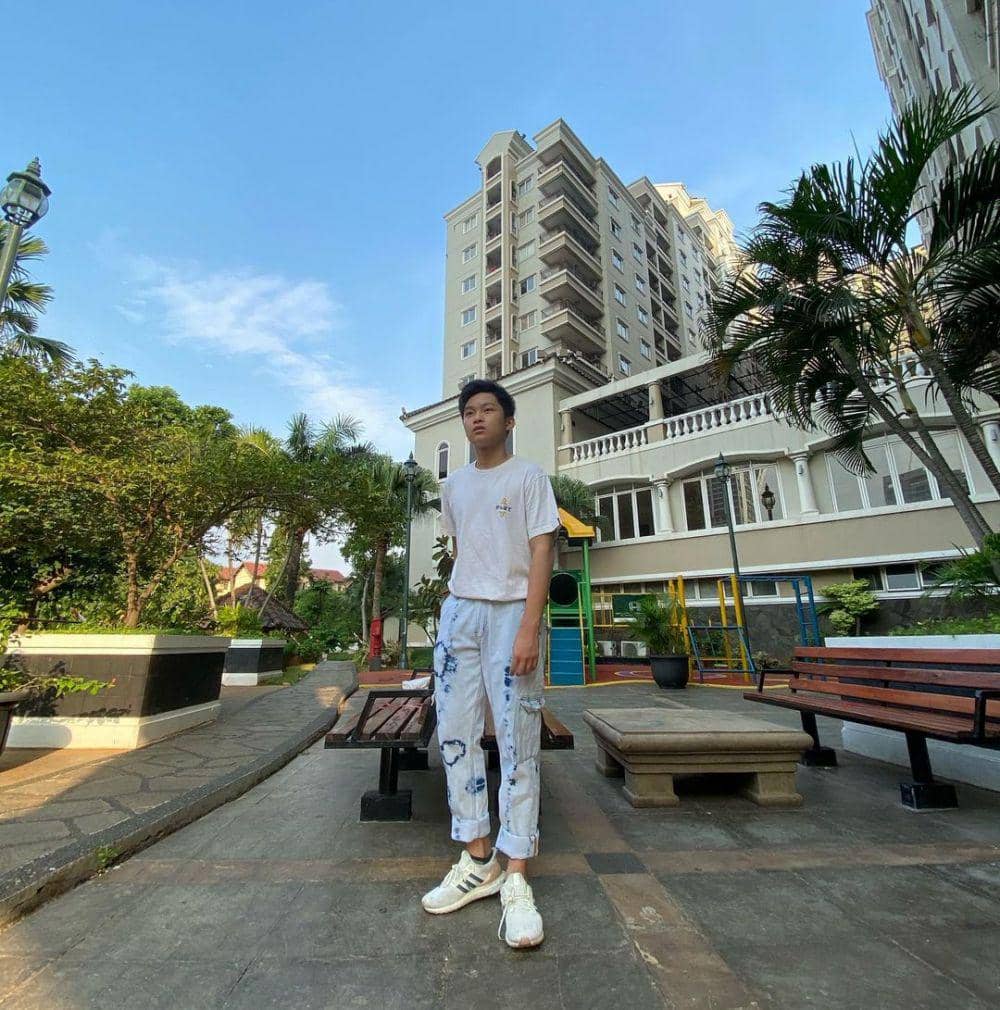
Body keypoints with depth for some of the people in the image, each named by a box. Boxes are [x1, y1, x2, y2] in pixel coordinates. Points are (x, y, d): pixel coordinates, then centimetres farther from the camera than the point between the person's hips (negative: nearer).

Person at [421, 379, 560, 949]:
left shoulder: (529, 476, 0)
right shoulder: (454, 485, 16)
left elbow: (542, 552, -8)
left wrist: (529, 628, -17)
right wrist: (461, 605, 13)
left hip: (512, 612, -5)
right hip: (459, 612, 6)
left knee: (519, 743, -2)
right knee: (455, 735, 6)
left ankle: (516, 877, 10)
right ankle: (478, 860, 21)